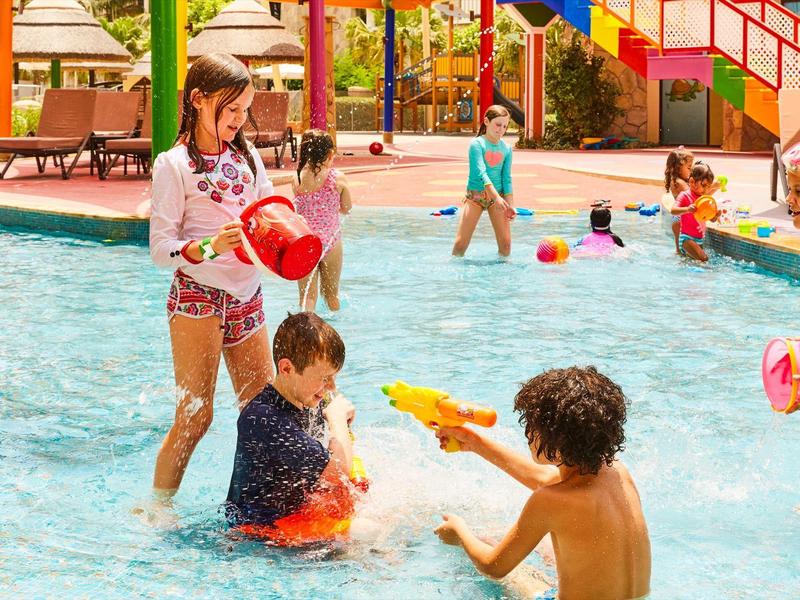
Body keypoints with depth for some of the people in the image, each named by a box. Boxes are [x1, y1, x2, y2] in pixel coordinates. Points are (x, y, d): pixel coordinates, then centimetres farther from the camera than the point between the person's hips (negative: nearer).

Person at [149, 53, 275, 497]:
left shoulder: (247, 156, 10)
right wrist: (210, 247, -28)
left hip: (247, 297, 6)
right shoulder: (175, 165, -8)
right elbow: (161, 249, -11)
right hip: (198, 297, -6)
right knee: (195, 416, -3)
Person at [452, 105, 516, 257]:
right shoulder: (477, 144, -10)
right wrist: (496, 197, -32)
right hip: (475, 194, -3)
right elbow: (481, 173, -21)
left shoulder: (506, 149, 4)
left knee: (506, 243, -4)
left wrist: (510, 205, -6)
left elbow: (507, 179, 5)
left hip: (498, 196, 4)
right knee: (460, 244, -8)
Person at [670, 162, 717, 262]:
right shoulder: (684, 196, -10)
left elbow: (712, 219, 17)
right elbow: (673, 210, -27)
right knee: (703, 259, -27)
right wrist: (687, 209, -46)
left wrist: (716, 215, -8)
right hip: (687, 238, -8)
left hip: (700, 239, 8)